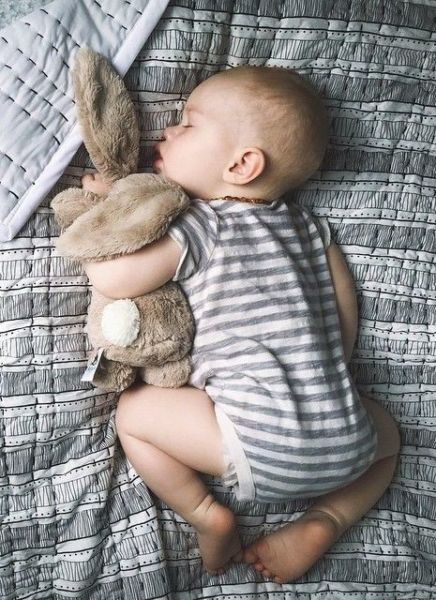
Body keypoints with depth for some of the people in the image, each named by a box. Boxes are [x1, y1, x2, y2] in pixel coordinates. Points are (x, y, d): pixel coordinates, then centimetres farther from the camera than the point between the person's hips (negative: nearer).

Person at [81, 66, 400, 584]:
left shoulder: (196, 225, -3)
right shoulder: (307, 226, 15)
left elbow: (109, 278, -9)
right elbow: (345, 311, 15)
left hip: (262, 447, -5)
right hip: (347, 444, 6)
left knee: (133, 410, 10)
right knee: (385, 430, 37)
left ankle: (205, 515, 8)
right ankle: (322, 521, 19)